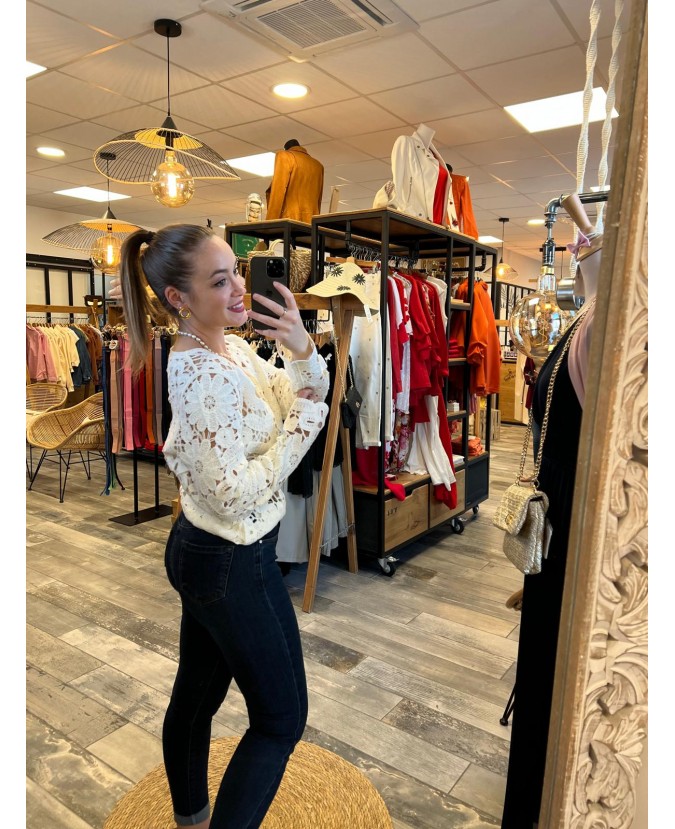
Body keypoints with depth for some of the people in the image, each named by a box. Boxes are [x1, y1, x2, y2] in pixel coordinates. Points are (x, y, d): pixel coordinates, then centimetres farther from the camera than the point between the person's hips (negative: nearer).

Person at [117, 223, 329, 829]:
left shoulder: (233, 348, 2)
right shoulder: (204, 378, -26)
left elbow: (307, 394, 3)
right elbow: (240, 494, -26)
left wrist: (301, 349, -16)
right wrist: (304, 419, -20)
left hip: (197, 551, 9)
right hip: (234, 564, -9)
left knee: (196, 696, 25)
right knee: (282, 718, 10)